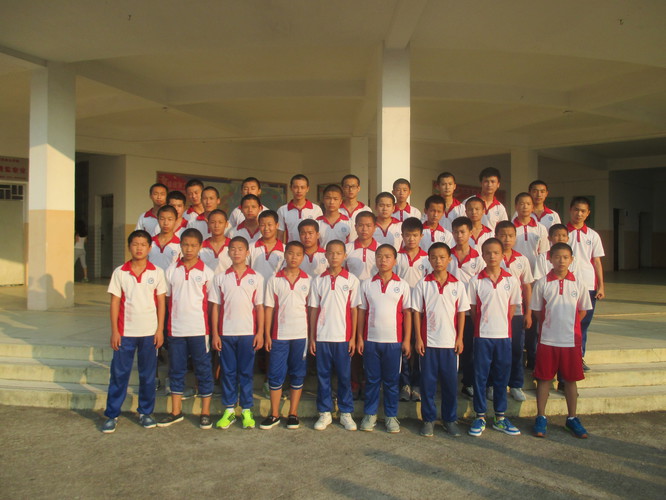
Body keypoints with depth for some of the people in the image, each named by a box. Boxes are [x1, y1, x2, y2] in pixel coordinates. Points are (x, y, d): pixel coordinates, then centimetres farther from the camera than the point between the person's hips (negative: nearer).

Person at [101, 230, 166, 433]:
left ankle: (145, 413, 24)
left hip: (149, 332, 0)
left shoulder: (157, 273, 0)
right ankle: (111, 415, 17)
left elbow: (161, 302, 2)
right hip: (125, 332, 0)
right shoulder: (120, 272, 0)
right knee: (119, 374, 6)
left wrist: (160, 329, -2)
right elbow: (115, 302, 1)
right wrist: (114, 331, -3)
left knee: (148, 375, 10)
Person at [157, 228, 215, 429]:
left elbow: (211, 301, 1)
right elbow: (167, 298, 10)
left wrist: (213, 329, -3)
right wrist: (167, 323, 3)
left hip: (199, 329, -3)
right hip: (176, 328, 3)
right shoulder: (172, 270, 6)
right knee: (176, 369, 11)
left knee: (203, 369, 5)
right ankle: (176, 411, 24)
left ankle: (205, 412, 16)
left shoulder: (206, 272, -2)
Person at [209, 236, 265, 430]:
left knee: (246, 373, 6)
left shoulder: (256, 278, 3)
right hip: (226, 333, 1)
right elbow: (215, 307, 5)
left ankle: (246, 410, 16)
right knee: (228, 372, 8)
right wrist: (215, 334, 0)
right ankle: (229, 410, 18)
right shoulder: (221, 278, 5)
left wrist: (260, 333, -3)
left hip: (248, 333, -1)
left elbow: (260, 307, 3)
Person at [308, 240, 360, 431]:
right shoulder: (319, 280, 4)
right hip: (322, 336, 1)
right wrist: (312, 337, 3)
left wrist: (353, 337, -2)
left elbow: (354, 309, 2)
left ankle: (346, 413, 19)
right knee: (323, 376, 8)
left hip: (343, 337, -1)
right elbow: (313, 310, 6)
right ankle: (325, 413, 19)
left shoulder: (351, 280, 1)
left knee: (344, 376, 6)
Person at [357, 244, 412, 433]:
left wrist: (407, 340, -1)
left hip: (393, 341, -1)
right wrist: (359, 338, 2)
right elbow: (361, 311, 6)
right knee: (372, 379, 9)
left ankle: (391, 416, 20)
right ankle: (370, 414, 22)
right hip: (370, 340, 1)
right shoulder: (367, 284, 3)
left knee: (391, 380, 8)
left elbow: (407, 313, 2)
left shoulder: (402, 285, 1)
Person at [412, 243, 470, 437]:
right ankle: (428, 419, 18)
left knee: (450, 382, 8)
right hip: (428, 341, -1)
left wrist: (460, 338, 0)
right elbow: (417, 312, 0)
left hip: (450, 342, 1)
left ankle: (450, 419, 22)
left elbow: (461, 312, 5)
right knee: (428, 382, 6)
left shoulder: (457, 285, 2)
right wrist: (418, 339, -4)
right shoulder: (423, 284, -1)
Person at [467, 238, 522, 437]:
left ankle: (500, 418, 22)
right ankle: (480, 417, 16)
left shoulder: (510, 280, 1)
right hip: (482, 336, -1)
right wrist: (481, 326, 0)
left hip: (503, 335, 2)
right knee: (480, 376, 5)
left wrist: (502, 325, 3)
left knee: (502, 376, 10)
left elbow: (512, 307, 7)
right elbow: (473, 309, 3)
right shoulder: (476, 281, -3)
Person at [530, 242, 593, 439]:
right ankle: (541, 418, 16)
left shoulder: (578, 283, 0)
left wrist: (568, 325, 5)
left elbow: (583, 310, 9)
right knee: (544, 378, 5)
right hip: (547, 340, -1)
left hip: (571, 340, 1)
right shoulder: (542, 283, -4)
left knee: (571, 380, 11)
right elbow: (536, 310, 4)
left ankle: (572, 418, 25)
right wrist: (551, 324, 2)